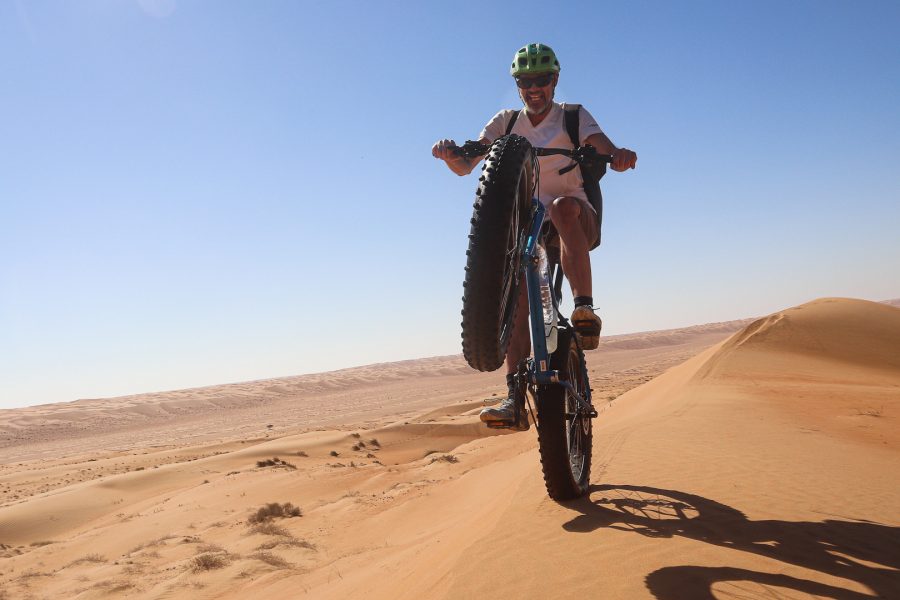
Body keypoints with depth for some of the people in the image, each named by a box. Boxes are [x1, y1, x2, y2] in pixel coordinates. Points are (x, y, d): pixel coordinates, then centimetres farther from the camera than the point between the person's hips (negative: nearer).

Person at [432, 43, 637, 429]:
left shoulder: (574, 117, 2)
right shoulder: (506, 122, 8)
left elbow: (610, 155, -15)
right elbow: (464, 167, -3)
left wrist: (621, 157, -40)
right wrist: (450, 154, -27)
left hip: (578, 222, -2)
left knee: (563, 206, -38)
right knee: (516, 287, -22)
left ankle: (584, 309, -42)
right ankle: (515, 398, -26)